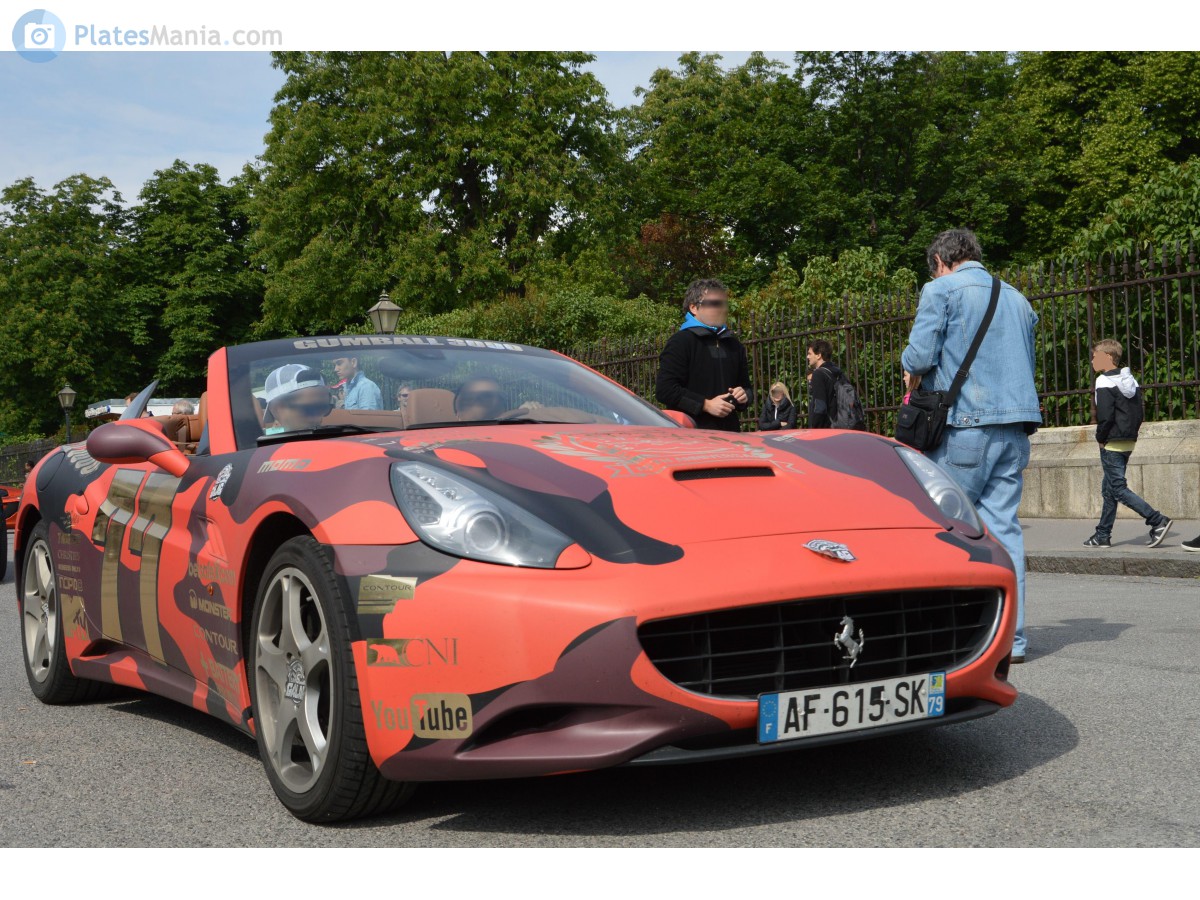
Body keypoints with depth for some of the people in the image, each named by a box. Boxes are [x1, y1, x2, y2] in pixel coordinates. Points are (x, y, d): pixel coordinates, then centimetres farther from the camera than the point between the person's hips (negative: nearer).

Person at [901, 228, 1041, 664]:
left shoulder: (941, 289, 1)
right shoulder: (1016, 297, 21)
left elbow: (920, 354, -9)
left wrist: (912, 375, 12)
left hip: (966, 421, -6)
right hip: (1015, 422, 6)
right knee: (1003, 525, 5)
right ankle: (1010, 637, 3)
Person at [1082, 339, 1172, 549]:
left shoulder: (1105, 382, -13)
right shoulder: (1130, 380, 13)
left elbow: (1105, 416, -21)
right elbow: (1139, 414, 13)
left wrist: (1100, 438, -8)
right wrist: (1131, 433, 14)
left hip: (1112, 444, -9)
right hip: (1129, 442, 9)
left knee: (1118, 489, -6)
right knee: (1109, 489, 14)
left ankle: (1157, 521, -14)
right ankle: (1103, 535, 17)